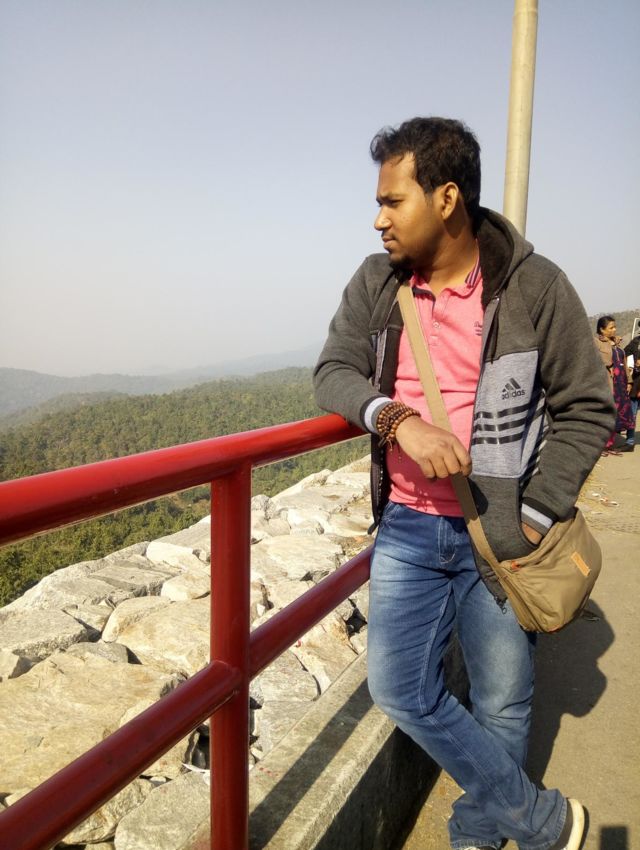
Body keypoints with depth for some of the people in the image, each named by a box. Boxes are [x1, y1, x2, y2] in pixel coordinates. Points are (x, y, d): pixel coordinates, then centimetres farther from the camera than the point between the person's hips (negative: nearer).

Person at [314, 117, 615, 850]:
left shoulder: (535, 286, -8)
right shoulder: (375, 283, 1)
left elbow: (586, 408, -3)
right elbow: (333, 373, -4)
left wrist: (536, 514, -10)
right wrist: (397, 417, -25)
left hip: (501, 533, -2)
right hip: (408, 526, 3)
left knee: (502, 703, 11)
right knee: (398, 688, 3)